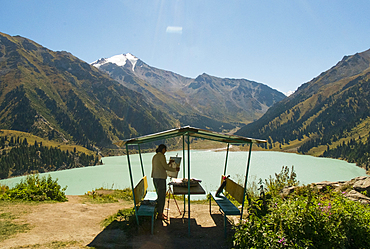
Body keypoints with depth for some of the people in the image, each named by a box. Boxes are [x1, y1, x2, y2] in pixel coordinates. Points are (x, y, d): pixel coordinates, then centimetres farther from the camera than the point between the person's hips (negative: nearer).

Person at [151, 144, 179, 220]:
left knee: (159, 195, 17)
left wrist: (169, 163, 25)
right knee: (161, 196, -2)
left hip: (155, 178, 10)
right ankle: (159, 215, 5)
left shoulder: (154, 156, 16)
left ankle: (160, 212, 25)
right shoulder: (161, 156, -12)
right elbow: (166, 167, -11)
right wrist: (175, 169, 1)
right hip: (160, 178, -10)